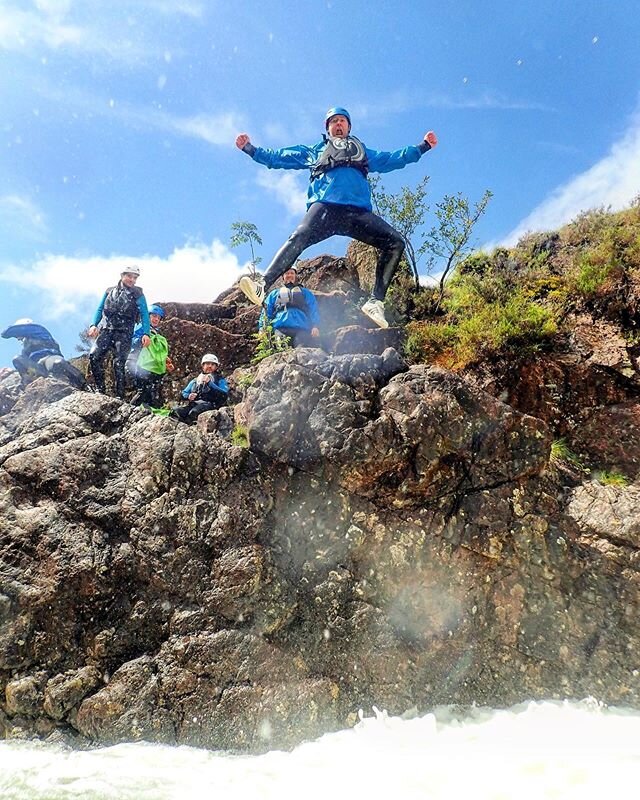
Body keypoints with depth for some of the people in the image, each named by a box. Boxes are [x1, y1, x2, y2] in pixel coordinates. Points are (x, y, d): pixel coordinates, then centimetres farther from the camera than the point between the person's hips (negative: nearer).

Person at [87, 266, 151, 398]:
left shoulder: (138, 294, 5)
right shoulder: (110, 291, 15)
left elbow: (144, 315, -2)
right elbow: (100, 309, 18)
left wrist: (146, 333, -15)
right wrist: (94, 325, 1)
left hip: (124, 333, -3)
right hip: (106, 329, 3)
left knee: (119, 363, -10)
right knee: (94, 356, -14)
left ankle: (120, 396, -3)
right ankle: (100, 390, -5)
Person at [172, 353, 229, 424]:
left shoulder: (219, 380, 15)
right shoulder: (195, 381, 29)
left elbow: (224, 394, -4)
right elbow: (184, 393, 30)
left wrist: (210, 383, -9)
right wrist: (189, 396, 5)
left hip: (209, 404, -4)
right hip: (193, 404, 5)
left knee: (194, 412, -39)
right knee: (176, 411, -28)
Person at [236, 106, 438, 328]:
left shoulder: (363, 152, 39)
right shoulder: (314, 151, 34)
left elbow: (393, 159, 39)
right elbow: (277, 157, 33)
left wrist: (423, 146, 36)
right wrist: (250, 148, 26)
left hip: (358, 212, 2)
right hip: (325, 208, -2)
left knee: (396, 243, -18)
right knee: (298, 238, -31)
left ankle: (376, 301, -19)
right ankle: (263, 285, -40)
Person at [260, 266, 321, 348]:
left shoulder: (305, 292, 29)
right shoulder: (274, 294, 31)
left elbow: (313, 310, 16)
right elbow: (266, 313, 23)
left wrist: (315, 326, -2)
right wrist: (262, 328, 6)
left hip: (301, 330, 0)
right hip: (280, 329, 0)